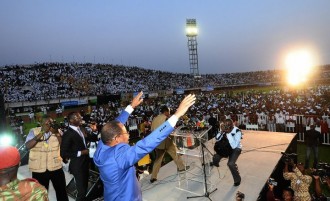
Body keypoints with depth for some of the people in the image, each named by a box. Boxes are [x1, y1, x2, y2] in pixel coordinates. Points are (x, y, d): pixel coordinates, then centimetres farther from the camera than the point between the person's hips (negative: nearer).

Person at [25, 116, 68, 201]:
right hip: (39, 169, -2)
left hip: (56, 167, 2)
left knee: (62, 191, 14)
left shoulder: (57, 131, 0)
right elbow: (28, 146, -18)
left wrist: (57, 133, -21)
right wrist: (41, 133, -26)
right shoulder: (34, 131, -5)